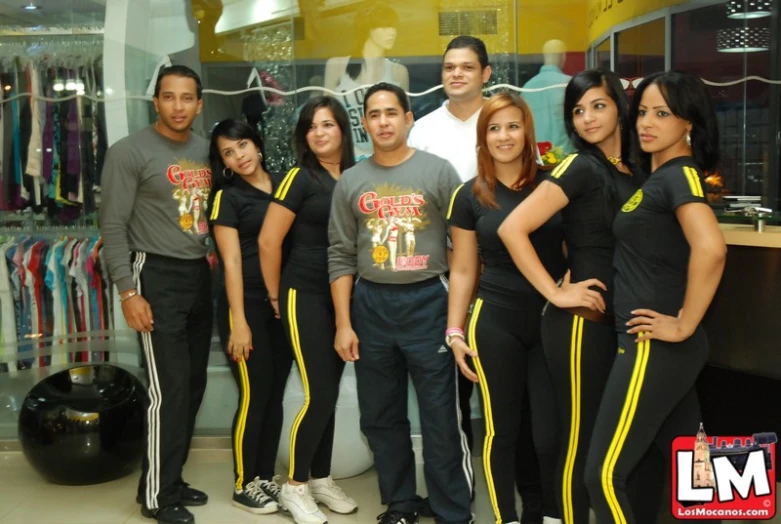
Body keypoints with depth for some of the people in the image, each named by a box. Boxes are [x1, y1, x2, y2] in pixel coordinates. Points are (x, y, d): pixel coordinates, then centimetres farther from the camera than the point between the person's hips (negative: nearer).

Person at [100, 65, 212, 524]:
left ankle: (172, 479, 26)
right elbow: (113, 227, -10)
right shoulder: (130, 152, -8)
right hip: (157, 277, -6)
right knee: (169, 389, -6)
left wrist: (213, 258, 5)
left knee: (193, 384, 11)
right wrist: (128, 291, -16)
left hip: (200, 275, 7)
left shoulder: (206, 149, 10)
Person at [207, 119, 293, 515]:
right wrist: (238, 321, -14)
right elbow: (231, 261, -9)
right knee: (254, 395, -1)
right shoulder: (227, 197, -3)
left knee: (276, 394, 10)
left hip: (284, 303, 5)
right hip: (248, 303, -5)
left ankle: (266, 476, 24)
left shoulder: (282, 184, 10)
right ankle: (244, 485, 14)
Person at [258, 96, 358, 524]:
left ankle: (321, 479, 25)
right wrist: (276, 297, -3)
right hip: (305, 295, -5)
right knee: (319, 394, -7)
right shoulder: (300, 178, -8)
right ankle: (294, 486, 10)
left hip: (343, 297, 5)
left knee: (330, 393, 11)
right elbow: (268, 241, -10)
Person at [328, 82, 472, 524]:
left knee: (441, 419, 0)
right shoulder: (351, 182, 8)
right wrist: (343, 324, 3)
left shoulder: (438, 171, -2)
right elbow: (341, 257, 8)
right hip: (371, 305, 4)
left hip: (427, 302, -3)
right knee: (381, 418, 13)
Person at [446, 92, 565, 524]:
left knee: (552, 431, 2)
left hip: (553, 319, 0)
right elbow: (463, 270, 6)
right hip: (495, 323, 0)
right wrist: (455, 332, 3)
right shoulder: (470, 196, 2)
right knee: (501, 428, 8)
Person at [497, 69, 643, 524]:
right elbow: (513, 229, -19)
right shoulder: (581, 167, -11)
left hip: (622, 322, 7)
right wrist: (556, 293, -17)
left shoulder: (636, 174, 9)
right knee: (582, 440, 3)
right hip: (582, 322, -7)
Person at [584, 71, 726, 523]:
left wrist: (684, 325, -21)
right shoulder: (658, 177, 13)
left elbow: (710, 249, -31)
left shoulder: (680, 175, -14)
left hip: (654, 347, -10)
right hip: (667, 349, 10)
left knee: (604, 475, -3)